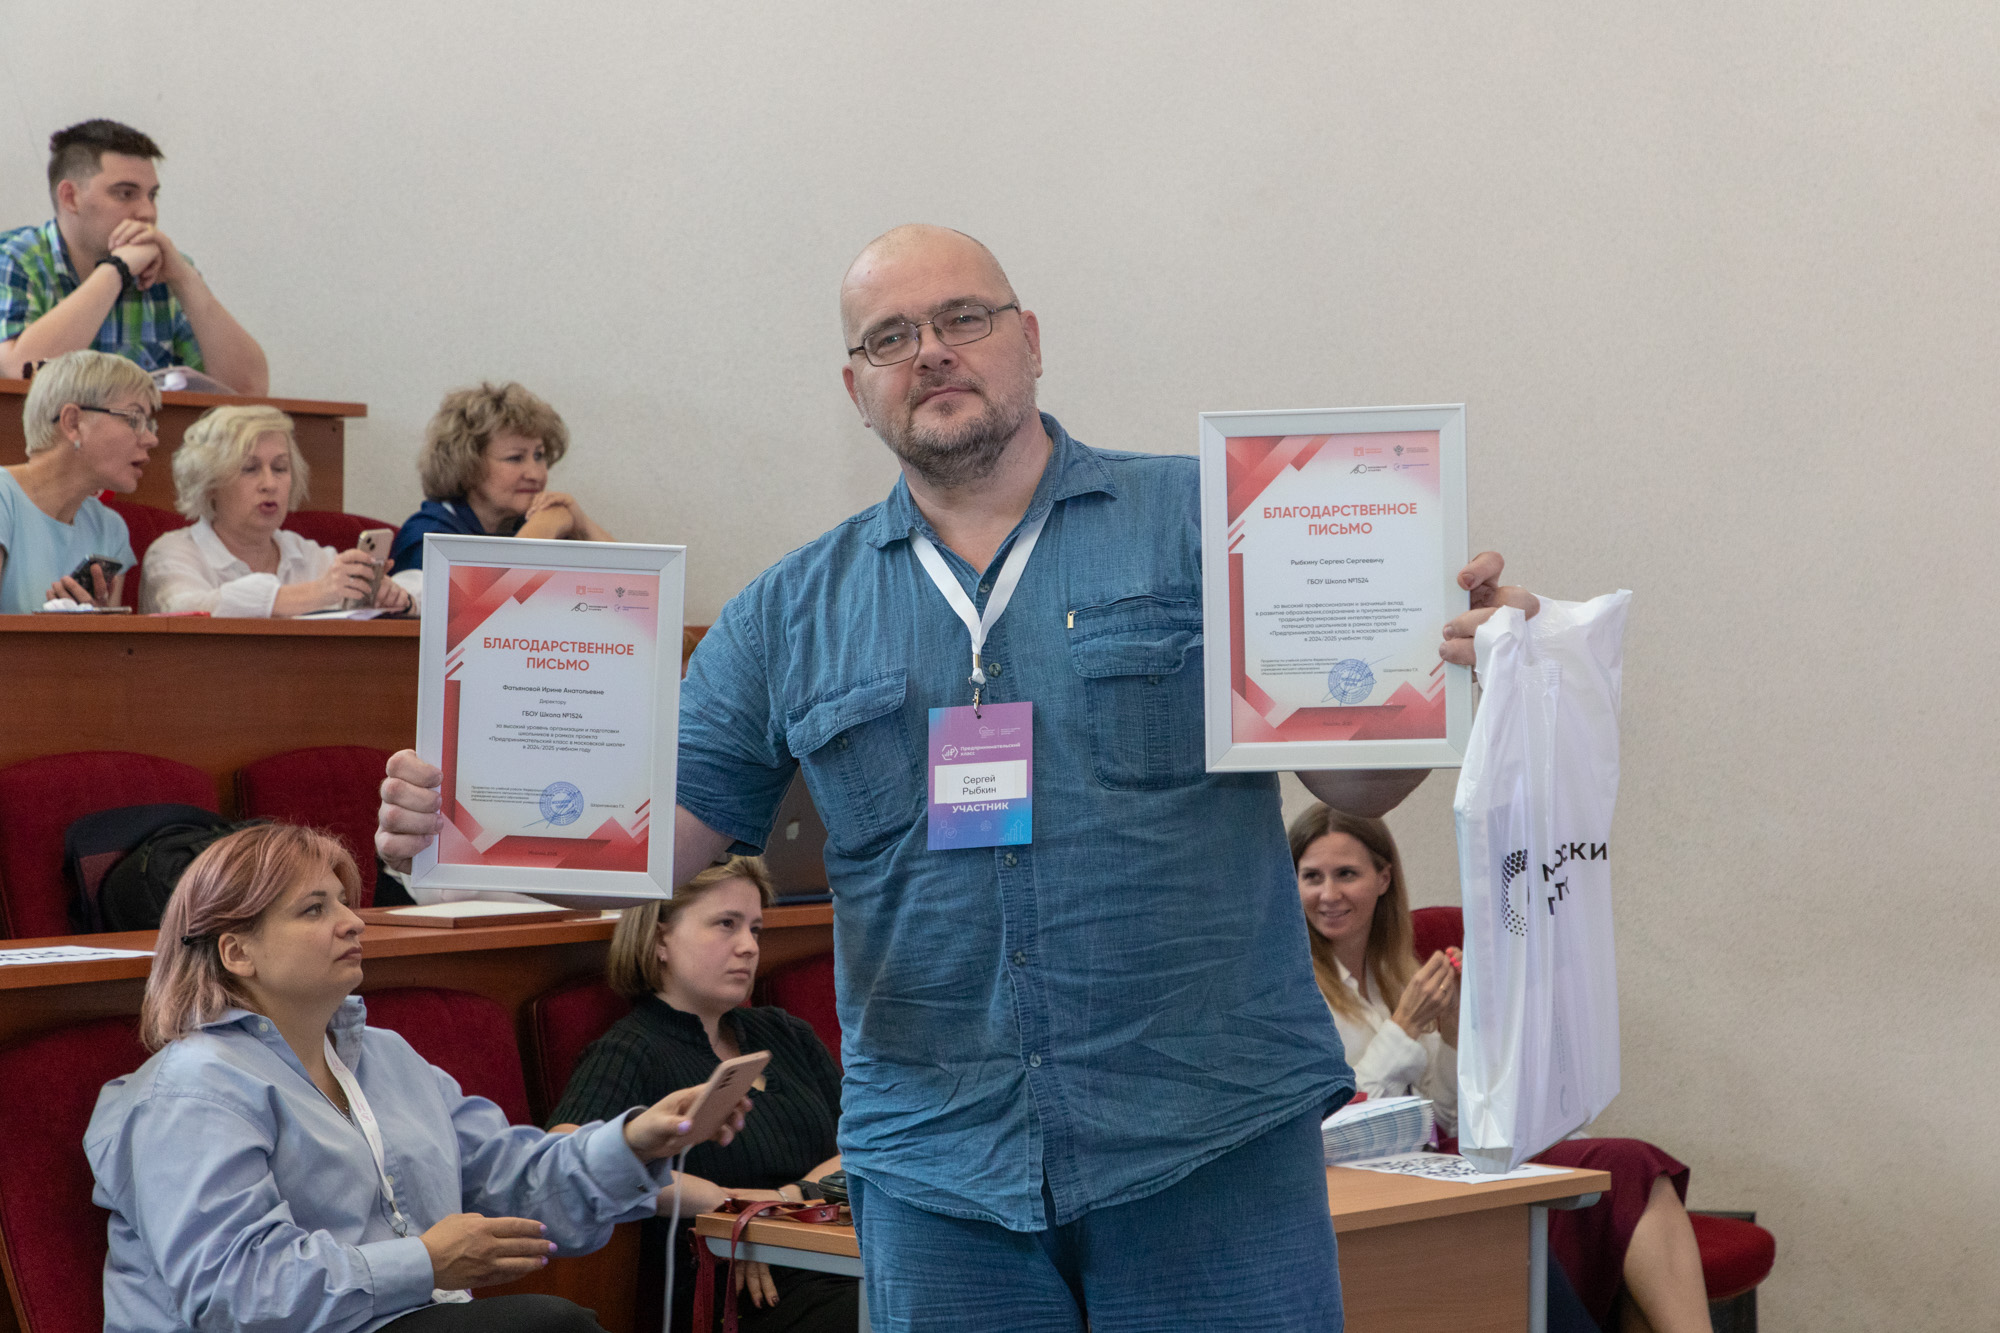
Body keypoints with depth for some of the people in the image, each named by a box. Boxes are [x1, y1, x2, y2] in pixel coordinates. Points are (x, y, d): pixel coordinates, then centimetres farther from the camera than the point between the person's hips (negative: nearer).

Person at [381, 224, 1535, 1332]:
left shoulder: (1201, 522, 3)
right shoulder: (792, 614, 11)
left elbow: (1352, 779, 0)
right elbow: (668, 836, 7)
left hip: (1214, 1138, -2)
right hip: (938, 1163, 2)